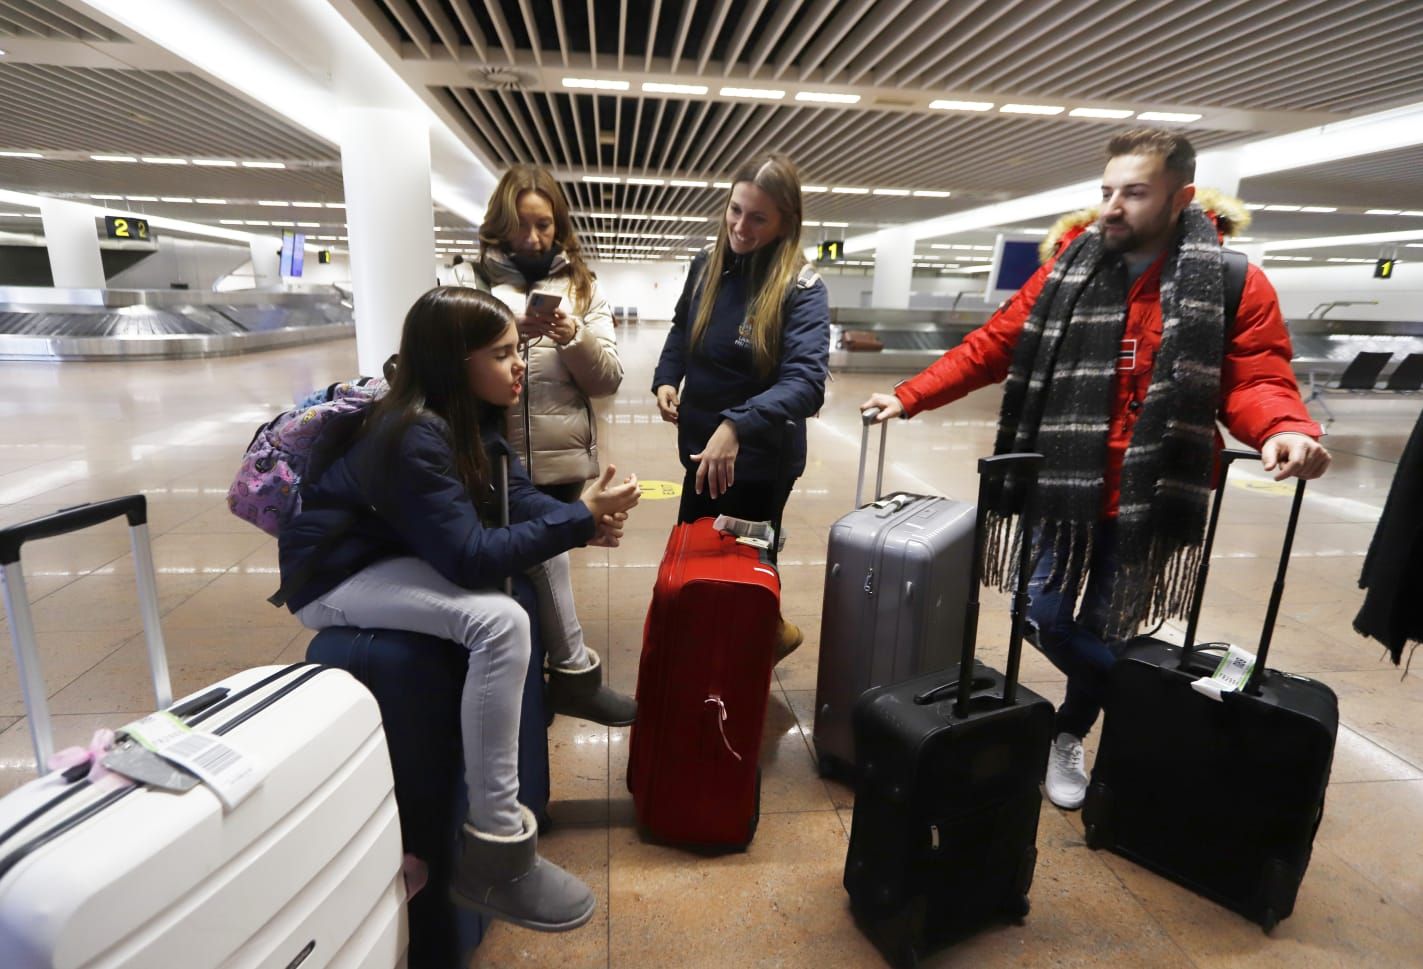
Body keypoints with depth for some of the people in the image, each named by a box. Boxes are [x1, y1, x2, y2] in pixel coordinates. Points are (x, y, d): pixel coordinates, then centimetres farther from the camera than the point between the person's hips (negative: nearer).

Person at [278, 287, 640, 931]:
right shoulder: (414, 437, -29)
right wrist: (581, 517, -30)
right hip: (336, 577, -9)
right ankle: (493, 850, -23)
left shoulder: (470, 415, -1)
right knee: (499, 621, -32)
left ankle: (570, 669, 21)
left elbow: (517, 498, 0)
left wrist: (585, 521, -19)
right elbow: (471, 557, -33)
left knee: (548, 529, 11)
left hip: (410, 554, 9)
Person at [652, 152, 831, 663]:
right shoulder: (706, 264, -1)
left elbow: (805, 382, -30)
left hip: (760, 461, -6)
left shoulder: (801, 288, -18)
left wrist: (737, 426, -44)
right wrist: (666, 378, -5)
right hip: (700, 448, 6)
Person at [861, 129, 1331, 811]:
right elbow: (991, 347, 2)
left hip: (1148, 502, -1)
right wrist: (909, 397, -4)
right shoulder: (1068, 271, 2)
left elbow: (1254, 381, -6)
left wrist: (1286, 429, -29)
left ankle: (1069, 737, 38)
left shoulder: (1233, 285, -3)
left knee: (1106, 634, 11)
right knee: (1046, 618, 4)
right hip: (1066, 490, 2)